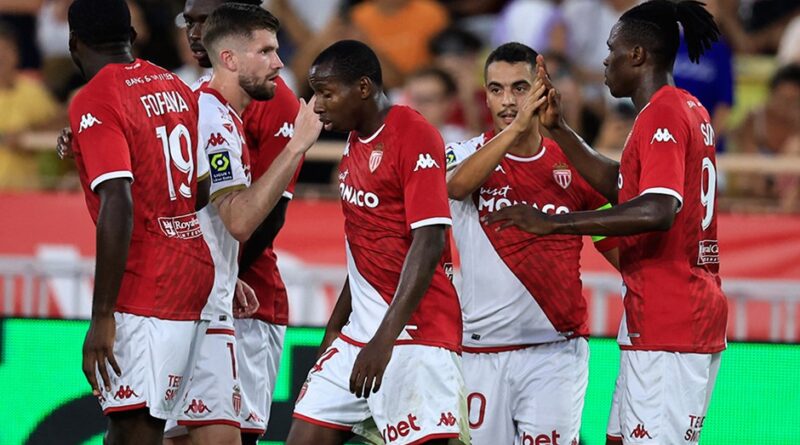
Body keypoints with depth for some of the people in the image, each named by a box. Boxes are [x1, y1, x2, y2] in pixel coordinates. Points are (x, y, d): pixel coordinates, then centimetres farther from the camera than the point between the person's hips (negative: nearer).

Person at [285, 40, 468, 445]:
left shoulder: (415, 136, -13)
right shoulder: (354, 142, 14)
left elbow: (428, 243, -21)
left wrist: (385, 339, -26)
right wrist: (335, 326, 23)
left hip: (414, 333, -9)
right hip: (359, 332, 9)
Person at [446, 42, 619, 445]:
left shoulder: (574, 166, 6)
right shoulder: (467, 155, 3)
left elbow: (620, 251, 12)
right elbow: (457, 185, -22)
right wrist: (516, 126, -32)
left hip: (555, 351, 0)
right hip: (481, 350, 0)